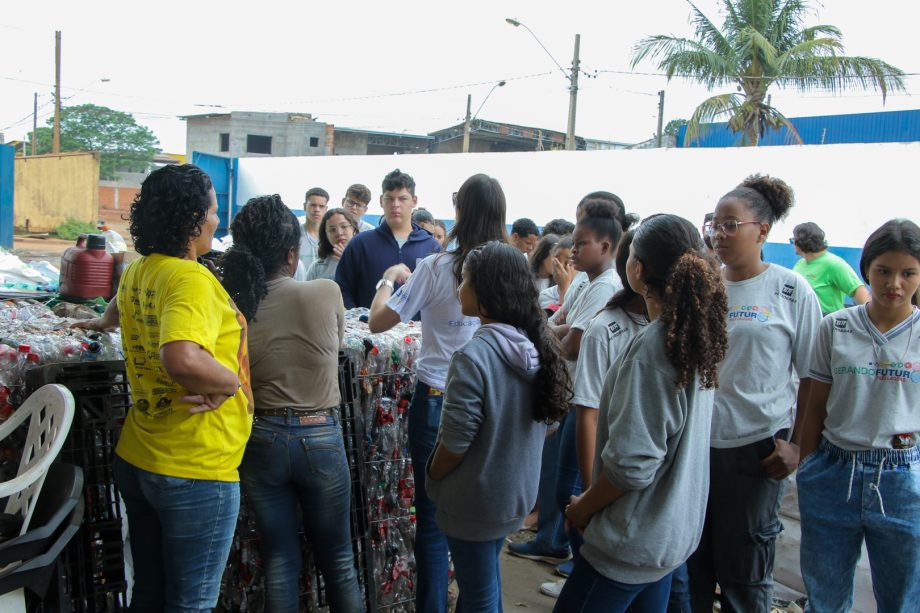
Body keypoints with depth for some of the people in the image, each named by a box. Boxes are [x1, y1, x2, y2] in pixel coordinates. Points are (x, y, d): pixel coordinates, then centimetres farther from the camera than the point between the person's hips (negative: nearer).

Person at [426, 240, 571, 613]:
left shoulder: (474, 356, -27)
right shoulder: (537, 345, -3)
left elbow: (455, 443, -23)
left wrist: (432, 478, -5)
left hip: (475, 500, -7)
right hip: (518, 490, 7)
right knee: (485, 577, 28)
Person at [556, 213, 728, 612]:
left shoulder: (650, 348, -25)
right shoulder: (699, 335, 1)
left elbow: (631, 463, -25)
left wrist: (582, 508, -11)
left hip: (634, 541, -9)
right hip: (676, 531, 9)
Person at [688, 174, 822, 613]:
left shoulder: (790, 290, -5)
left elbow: (813, 375, -3)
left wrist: (798, 445, -7)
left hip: (757, 445, -3)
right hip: (695, 440, 3)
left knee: (743, 564, 9)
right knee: (689, 558, 12)